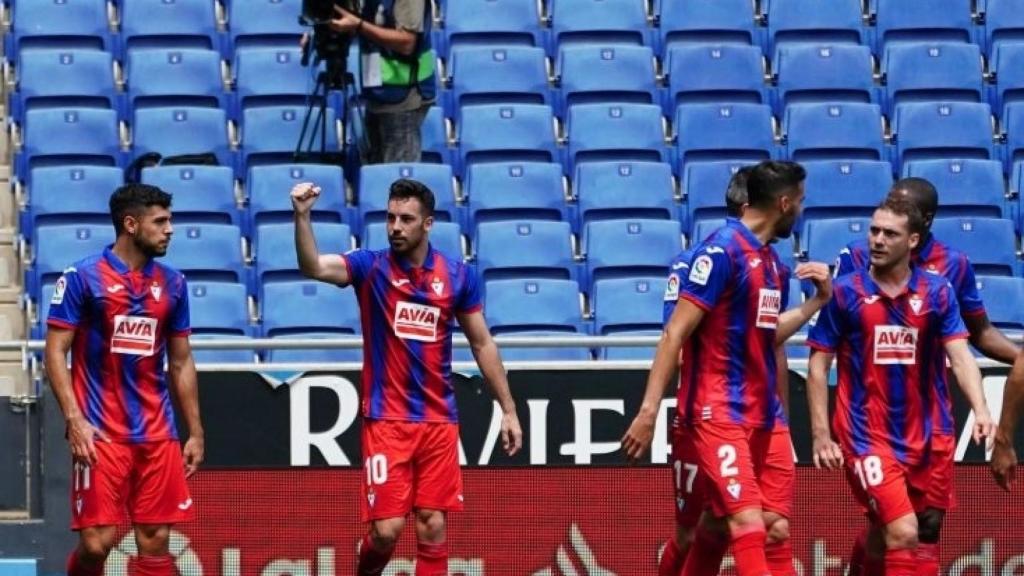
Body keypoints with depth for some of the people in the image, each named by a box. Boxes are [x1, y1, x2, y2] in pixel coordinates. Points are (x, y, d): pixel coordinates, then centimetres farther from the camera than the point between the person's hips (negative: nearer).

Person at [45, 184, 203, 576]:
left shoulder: (172, 283, 10)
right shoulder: (82, 277, -4)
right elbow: (55, 353, -5)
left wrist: (196, 432, 13)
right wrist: (74, 419, -15)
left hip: (157, 435, 5)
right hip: (101, 433, -5)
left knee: (155, 542, 1)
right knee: (97, 542, -10)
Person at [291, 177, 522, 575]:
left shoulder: (457, 275, 3)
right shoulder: (371, 267, -4)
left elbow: (482, 344, 12)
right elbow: (314, 267, -22)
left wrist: (508, 410, 10)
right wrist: (302, 216, -39)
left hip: (439, 420, 2)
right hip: (386, 420, -2)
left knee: (433, 525, 2)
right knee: (386, 528, -7)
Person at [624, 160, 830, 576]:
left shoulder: (771, 262, 13)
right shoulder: (722, 251, -12)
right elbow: (676, 333, -14)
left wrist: (818, 299, 13)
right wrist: (649, 410, -18)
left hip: (757, 416, 9)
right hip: (716, 414, -9)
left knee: (715, 531, 11)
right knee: (748, 524, -18)